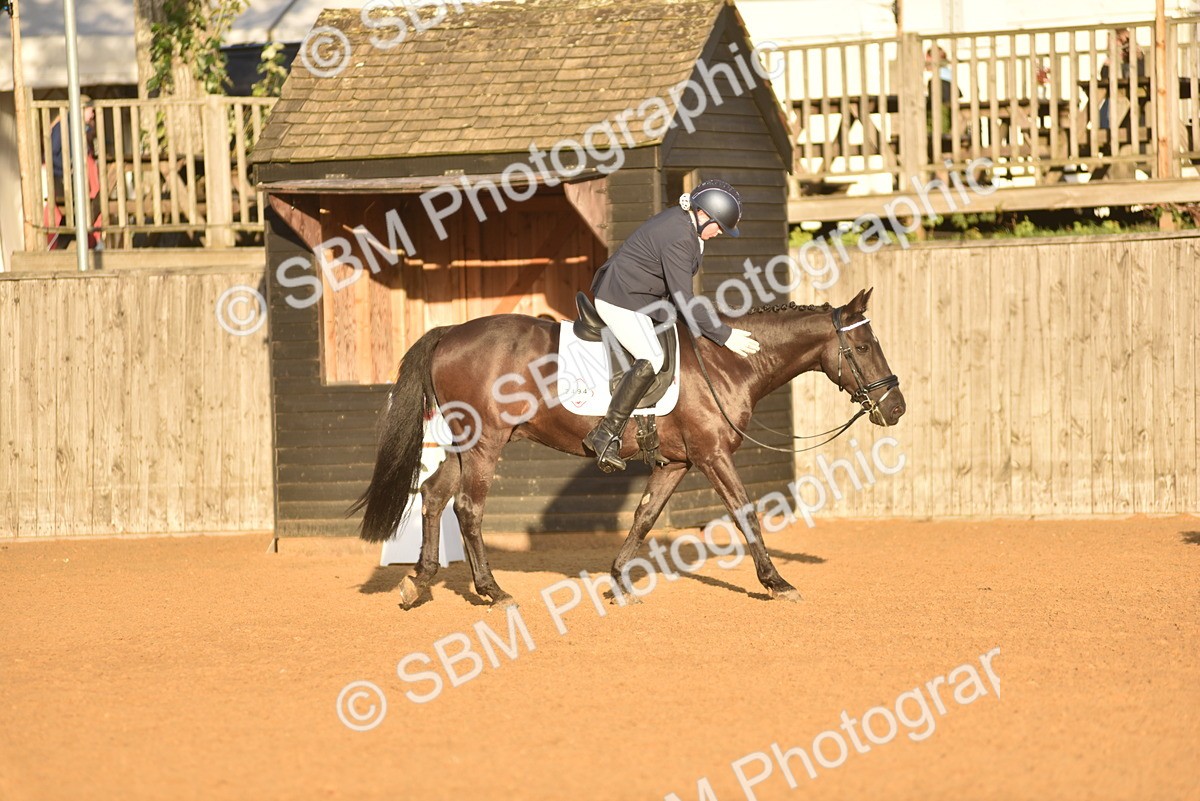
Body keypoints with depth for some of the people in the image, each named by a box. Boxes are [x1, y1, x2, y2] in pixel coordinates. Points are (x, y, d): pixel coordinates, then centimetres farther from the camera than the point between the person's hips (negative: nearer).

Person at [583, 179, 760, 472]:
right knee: (651, 359, -27)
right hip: (620, 301, -11)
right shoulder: (678, 240, -26)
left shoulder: (681, 220, 6)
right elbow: (685, 302, -27)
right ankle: (605, 435, -25)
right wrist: (724, 336, -23)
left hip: (642, 297, 11)